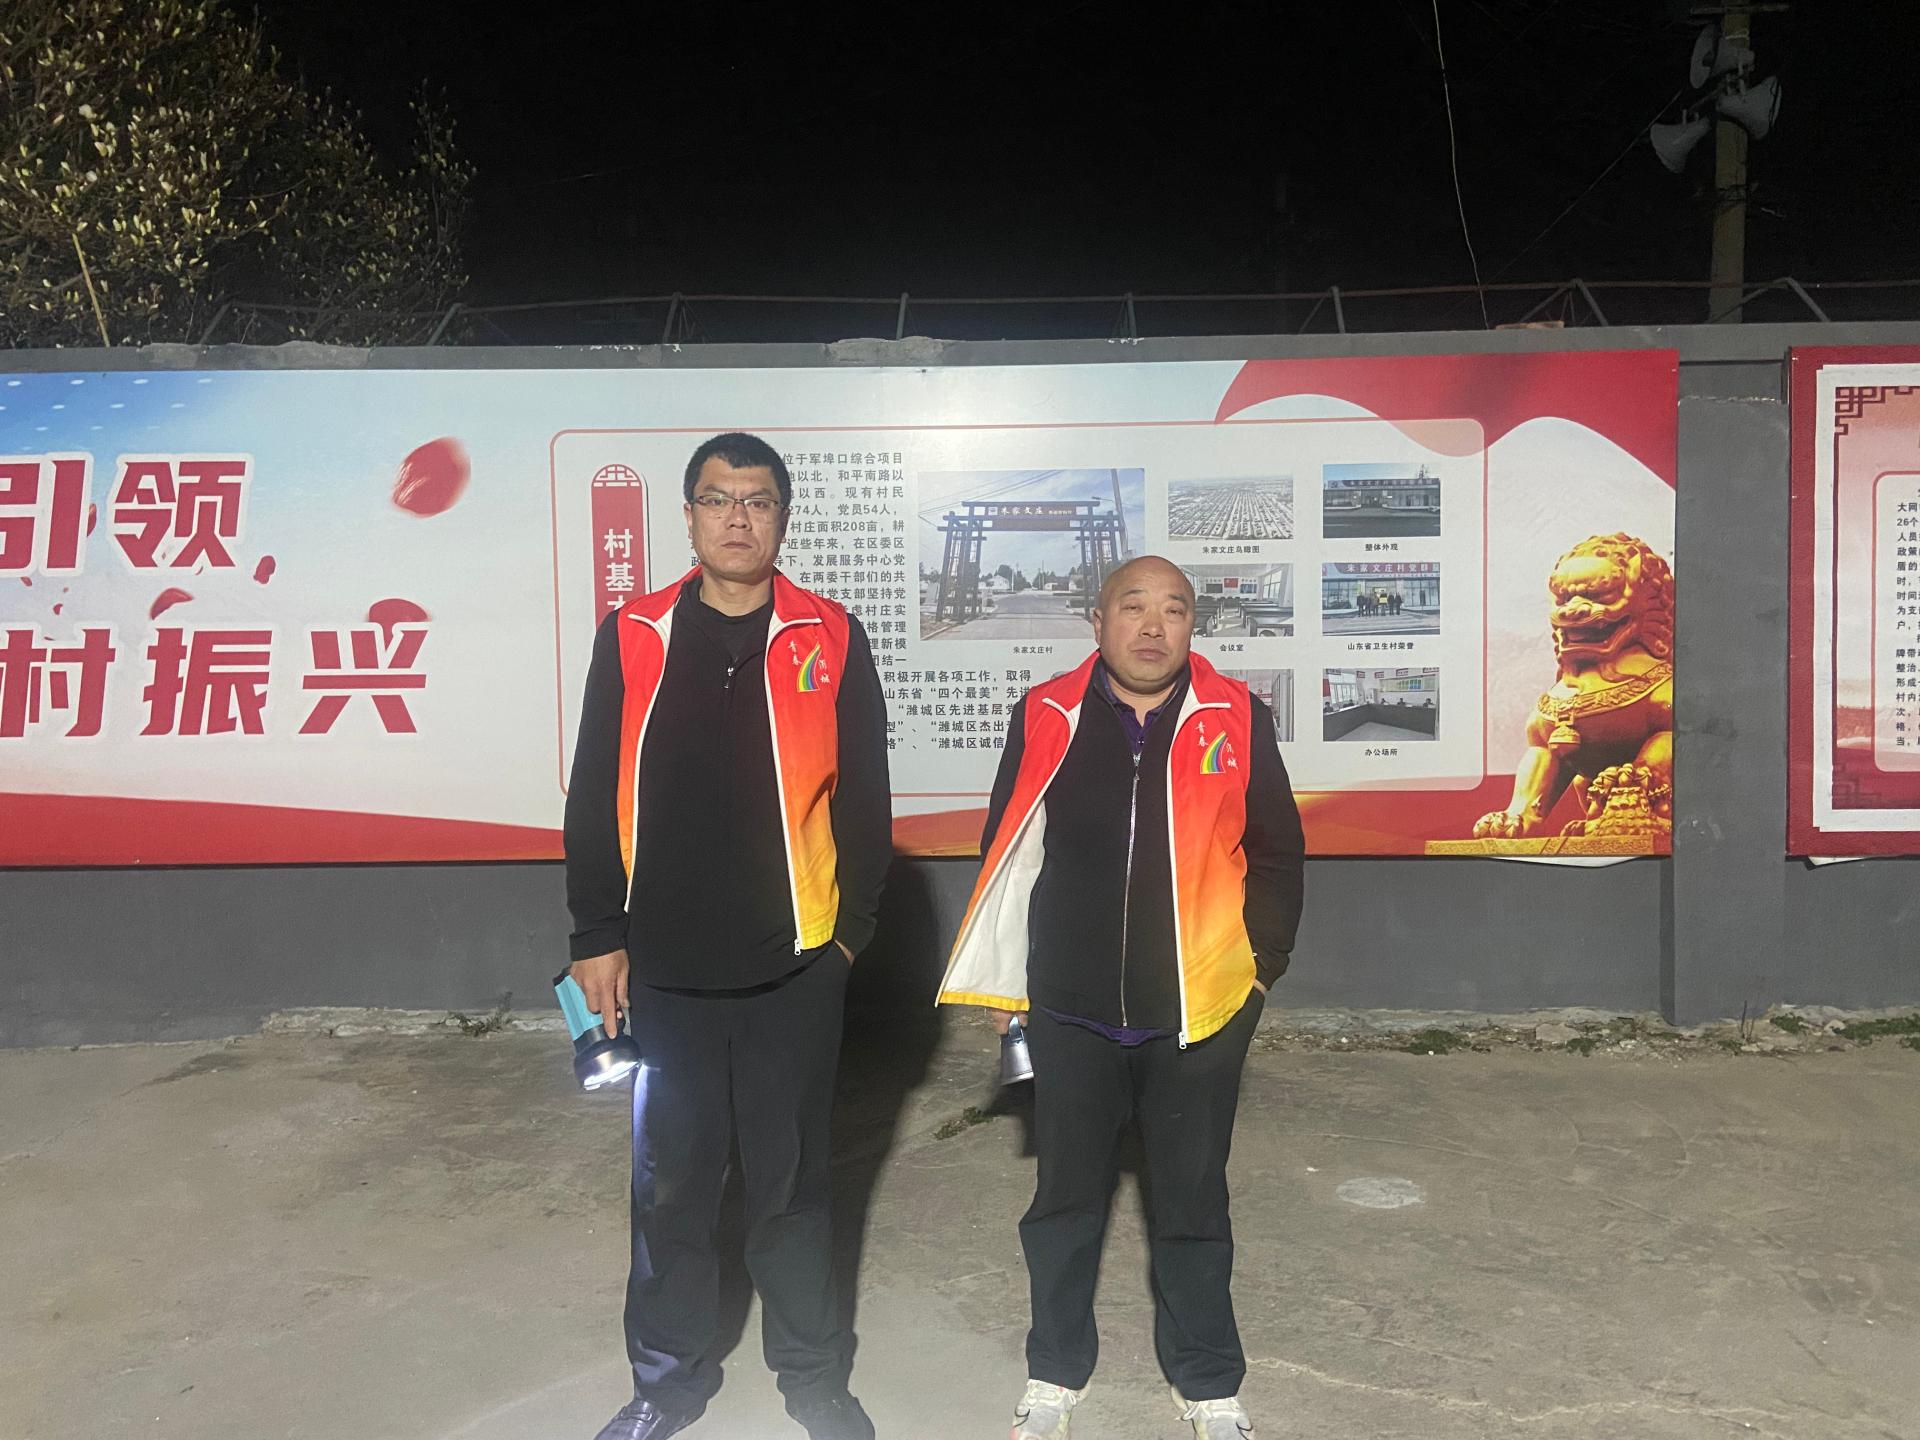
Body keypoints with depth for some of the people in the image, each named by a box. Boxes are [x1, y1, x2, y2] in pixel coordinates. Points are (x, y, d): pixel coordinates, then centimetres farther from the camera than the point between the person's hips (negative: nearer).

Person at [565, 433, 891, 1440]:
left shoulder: (829, 639, 0)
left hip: (796, 969, -1)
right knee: (669, 1181, 12)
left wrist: (852, 923, 1)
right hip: (663, 968, 1)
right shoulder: (631, 637, 2)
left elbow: (863, 797, 3)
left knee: (790, 1179, 11)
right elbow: (594, 797, 4)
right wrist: (597, 935, 2)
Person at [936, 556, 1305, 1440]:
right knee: (1065, 1197, 14)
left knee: (1193, 1202, 13)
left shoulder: (1236, 722, -4)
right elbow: (1005, 854, 4)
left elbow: (1276, 854, 5)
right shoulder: (1047, 719, -3)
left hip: (1197, 1013, 0)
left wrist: (1257, 967, 2)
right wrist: (1003, 980, 6)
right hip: (1070, 1010, 1)